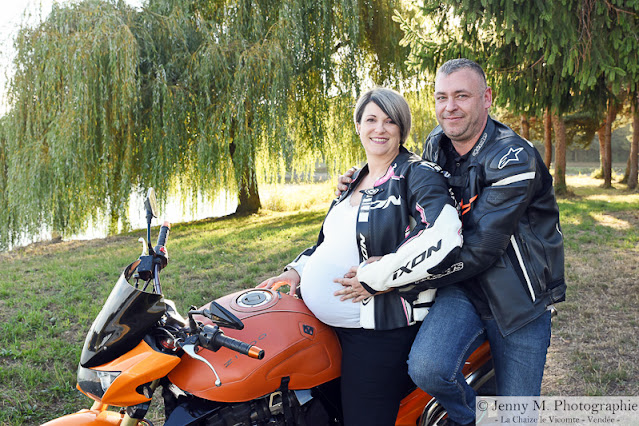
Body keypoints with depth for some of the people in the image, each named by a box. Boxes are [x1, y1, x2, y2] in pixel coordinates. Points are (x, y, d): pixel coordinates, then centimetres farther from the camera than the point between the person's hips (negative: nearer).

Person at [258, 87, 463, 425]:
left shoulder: (418, 174, -10)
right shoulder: (353, 182, 16)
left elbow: (444, 235, -27)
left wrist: (376, 276, -23)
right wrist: (298, 270, 11)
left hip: (380, 329, -8)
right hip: (331, 324, 8)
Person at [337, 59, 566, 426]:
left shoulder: (514, 158, -19)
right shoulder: (436, 144, 2)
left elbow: (480, 248, -25)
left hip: (519, 296, -3)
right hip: (464, 288, 4)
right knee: (426, 367, -25)